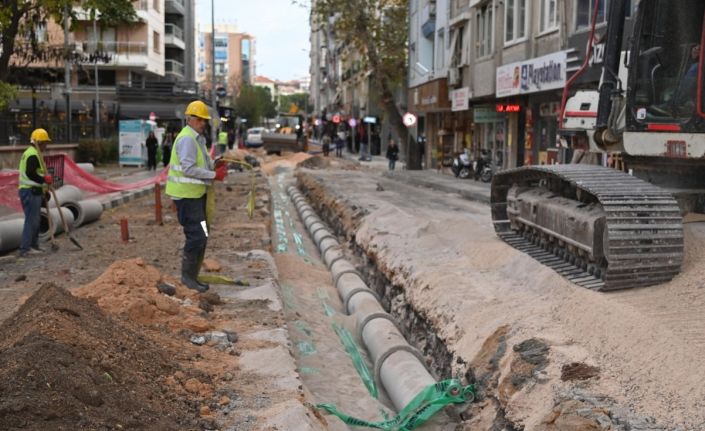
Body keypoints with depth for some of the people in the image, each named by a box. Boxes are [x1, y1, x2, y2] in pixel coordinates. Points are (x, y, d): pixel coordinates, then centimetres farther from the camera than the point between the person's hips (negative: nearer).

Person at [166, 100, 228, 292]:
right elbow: (188, 168, -25)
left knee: (199, 236, 15)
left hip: (196, 194, 11)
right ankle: (188, 275, 1)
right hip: (186, 196, -11)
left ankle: (191, 276, 24)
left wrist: (216, 168, -1)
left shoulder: (198, 138, 15)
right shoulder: (187, 139, -17)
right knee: (197, 237, -10)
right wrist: (214, 175, -21)